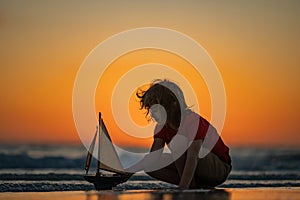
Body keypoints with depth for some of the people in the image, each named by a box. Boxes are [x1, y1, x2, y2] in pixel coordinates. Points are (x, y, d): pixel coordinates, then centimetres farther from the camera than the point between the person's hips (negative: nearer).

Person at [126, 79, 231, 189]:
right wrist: (128, 171, -21)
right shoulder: (162, 126, -3)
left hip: (219, 168, -8)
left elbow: (192, 158, -35)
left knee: (178, 143, -31)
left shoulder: (193, 121, -26)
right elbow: (153, 157, -8)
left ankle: (191, 186, -20)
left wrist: (182, 188, -44)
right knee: (150, 167, -8)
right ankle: (197, 185, -6)